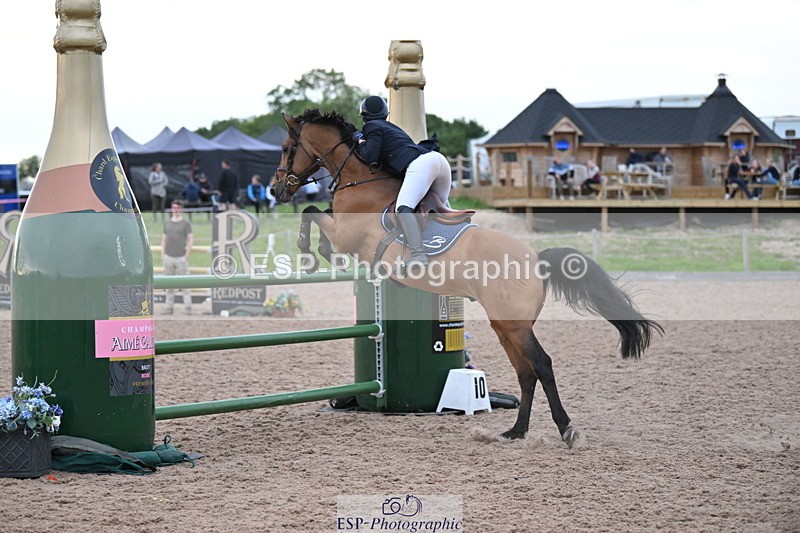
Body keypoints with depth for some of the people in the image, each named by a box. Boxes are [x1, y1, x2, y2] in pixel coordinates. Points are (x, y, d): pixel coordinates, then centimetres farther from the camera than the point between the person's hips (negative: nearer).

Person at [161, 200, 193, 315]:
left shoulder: (185, 223, 2)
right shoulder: (167, 223, 14)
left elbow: (191, 240, -1)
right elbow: (164, 239, 16)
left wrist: (186, 255, -8)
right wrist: (163, 255, 7)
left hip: (181, 257, -4)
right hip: (168, 257, 4)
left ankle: (188, 307, -4)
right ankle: (169, 307, 10)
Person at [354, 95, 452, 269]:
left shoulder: (372, 127, 9)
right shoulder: (390, 127, 34)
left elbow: (370, 157, -2)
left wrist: (361, 141, 16)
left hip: (420, 164, -9)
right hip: (439, 158, 9)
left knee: (403, 207, -24)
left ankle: (419, 255, -44)